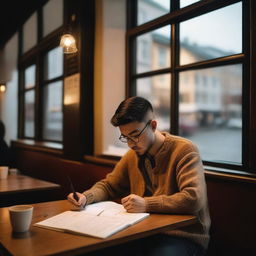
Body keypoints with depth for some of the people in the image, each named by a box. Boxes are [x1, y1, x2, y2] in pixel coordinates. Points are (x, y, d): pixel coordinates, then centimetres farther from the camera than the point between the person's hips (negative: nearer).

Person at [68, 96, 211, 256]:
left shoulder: (185, 150, -14)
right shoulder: (132, 155, 6)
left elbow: (194, 198, -25)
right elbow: (109, 185, 16)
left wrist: (146, 204, -28)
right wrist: (86, 197, -4)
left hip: (184, 235, -5)